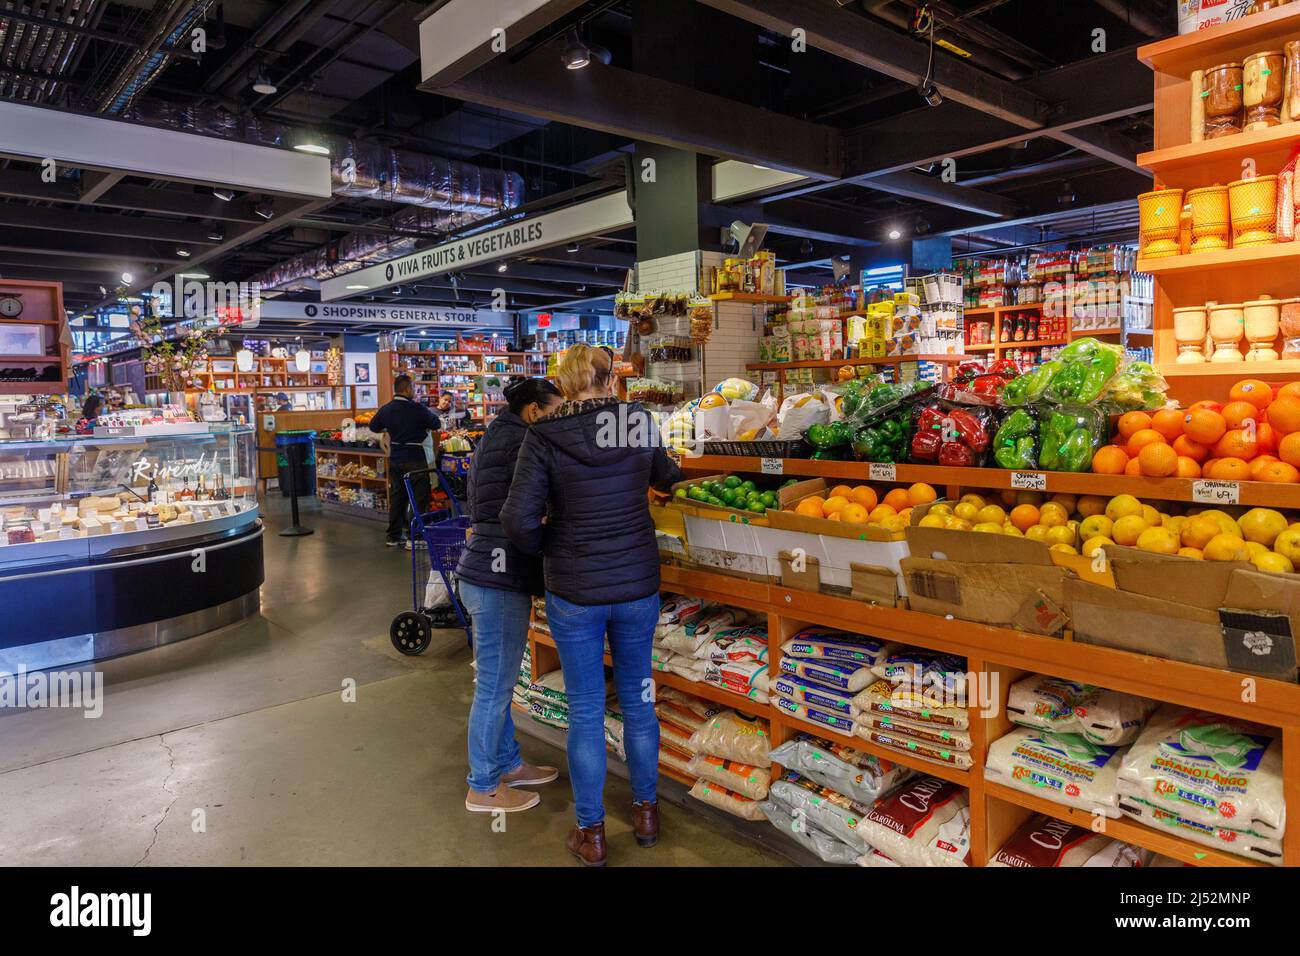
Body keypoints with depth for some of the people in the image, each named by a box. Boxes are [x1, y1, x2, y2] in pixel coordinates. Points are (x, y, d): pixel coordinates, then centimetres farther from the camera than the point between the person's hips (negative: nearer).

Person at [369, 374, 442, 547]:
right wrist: (429, 414, 13)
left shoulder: (386, 409, 2)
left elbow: (373, 427, 16)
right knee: (419, 498, 1)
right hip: (415, 458, -6)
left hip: (395, 459, 6)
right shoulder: (417, 408, -16)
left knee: (396, 496, 14)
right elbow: (437, 425, -6)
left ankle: (393, 536, 20)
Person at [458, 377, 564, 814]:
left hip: (488, 575, 11)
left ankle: (508, 764, 36)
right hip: (499, 579, -11)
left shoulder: (497, 436, 16)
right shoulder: (515, 438, -15)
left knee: (497, 681, 20)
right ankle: (483, 788, 17)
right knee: (494, 685, 2)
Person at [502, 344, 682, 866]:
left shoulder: (545, 437, -12)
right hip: (638, 586, 3)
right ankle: (646, 812, 35)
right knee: (637, 699, 19)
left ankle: (590, 833, 25)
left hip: (574, 592, -2)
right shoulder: (640, 423, -4)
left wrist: (546, 547, 3)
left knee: (586, 710, 10)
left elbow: (519, 518, -18)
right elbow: (664, 475, 16)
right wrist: (672, 471, 39)